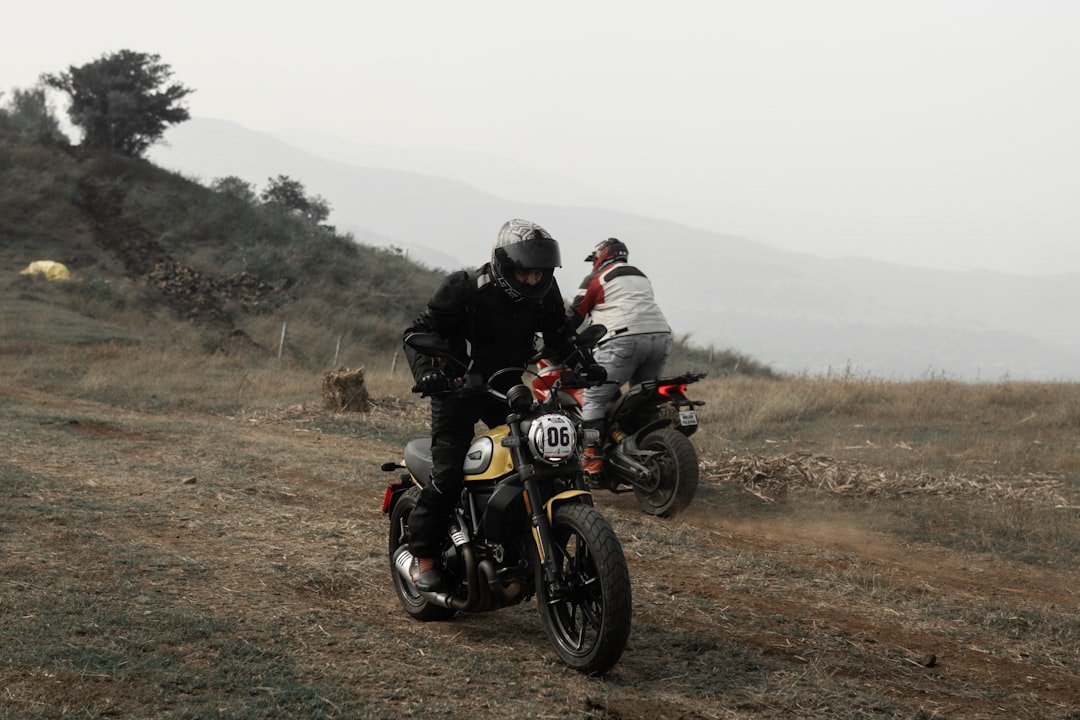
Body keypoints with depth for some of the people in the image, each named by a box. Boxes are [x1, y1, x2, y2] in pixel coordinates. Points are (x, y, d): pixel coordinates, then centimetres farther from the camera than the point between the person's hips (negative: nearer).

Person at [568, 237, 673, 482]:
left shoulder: (596, 279, 10)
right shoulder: (641, 277, 31)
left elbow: (573, 317, 8)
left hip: (624, 339, -7)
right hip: (661, 336, 7)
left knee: (594, 398, -5)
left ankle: (592, 464, -15)